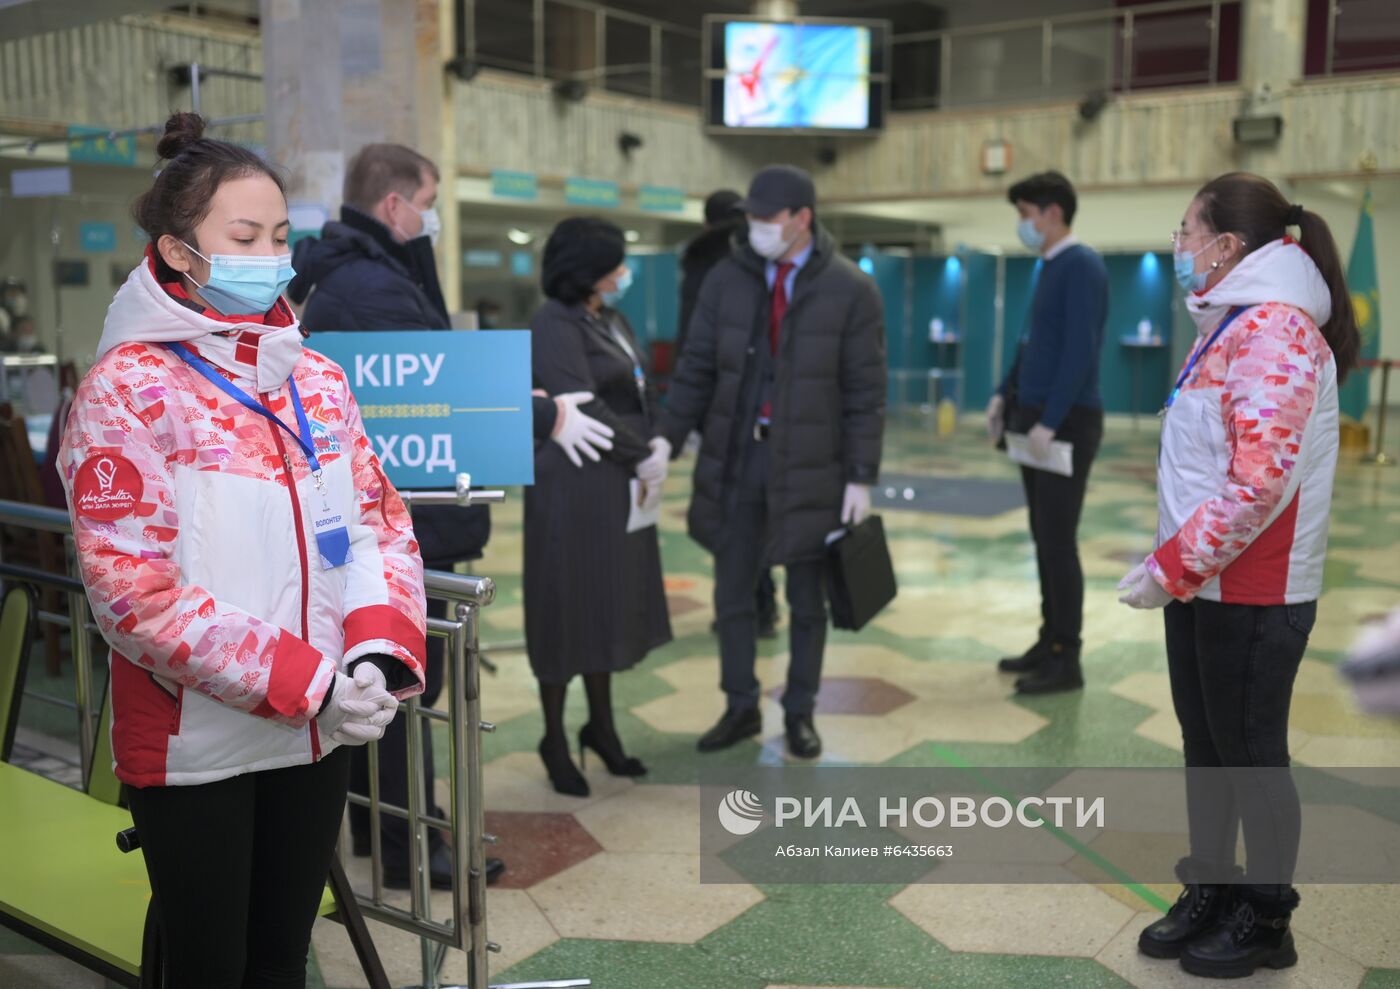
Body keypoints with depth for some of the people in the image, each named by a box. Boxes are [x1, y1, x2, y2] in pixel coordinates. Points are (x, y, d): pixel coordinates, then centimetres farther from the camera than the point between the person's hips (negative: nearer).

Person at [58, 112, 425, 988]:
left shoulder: (315, 376, 6)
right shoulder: (127, 388, -10)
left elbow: (380, 521, 5)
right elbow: (131, 589, -16)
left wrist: (380, 651, -14)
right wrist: (306, 680, -21)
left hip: (320, 726, 5)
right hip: (196, 742, -4)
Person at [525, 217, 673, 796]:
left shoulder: (611, 320, 13)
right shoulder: (554, 326, -13)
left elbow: (642, 391, 12)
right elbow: (584, 408, -21)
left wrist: (652, 450, -4)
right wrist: (643, 456, -13)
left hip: (621, 484, 8)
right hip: (574, 487, -8)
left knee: (612, 605, 14)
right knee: (570, 608, 2)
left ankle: (601, 726, 29)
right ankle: (555, 740, 18)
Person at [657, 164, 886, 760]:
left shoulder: (850, 290, -7)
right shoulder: (727, 279, 0)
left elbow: (865, 392, -7)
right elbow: (697, 368, 1)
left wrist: (862, 477, -11)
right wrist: (669, 437, -11)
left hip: (808, 465, -2)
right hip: (733, 458, 3)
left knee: (806, 598, 11)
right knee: (732, 593, 10)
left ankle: (800, 713, 27)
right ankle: (741, 710, 27)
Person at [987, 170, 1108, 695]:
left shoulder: (1082, 266, -12)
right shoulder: (1049, 267, 16)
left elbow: (1079, 352, -20)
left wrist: (1049, 422, -23)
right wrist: (1006, 394, 15)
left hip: (1066, 424, -9)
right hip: (1035, 420, 9)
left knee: (1058, 541, -5)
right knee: (1043, 538, 12)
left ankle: (1066, 660, 2)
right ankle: (1050, 641, 20)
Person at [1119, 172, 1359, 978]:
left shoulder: (1274, 330, -19)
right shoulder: (1231, 324, 14)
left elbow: (1259, 482, -27)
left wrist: (1172, 567, -21)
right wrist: (1173, 563, 15)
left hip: (1252, 593, -9)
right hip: (1203, 582, 9)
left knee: (1252, 754, 5)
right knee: (1206, 745, 17)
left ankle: (1267, 923, 22)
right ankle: (1211, 895, 31)